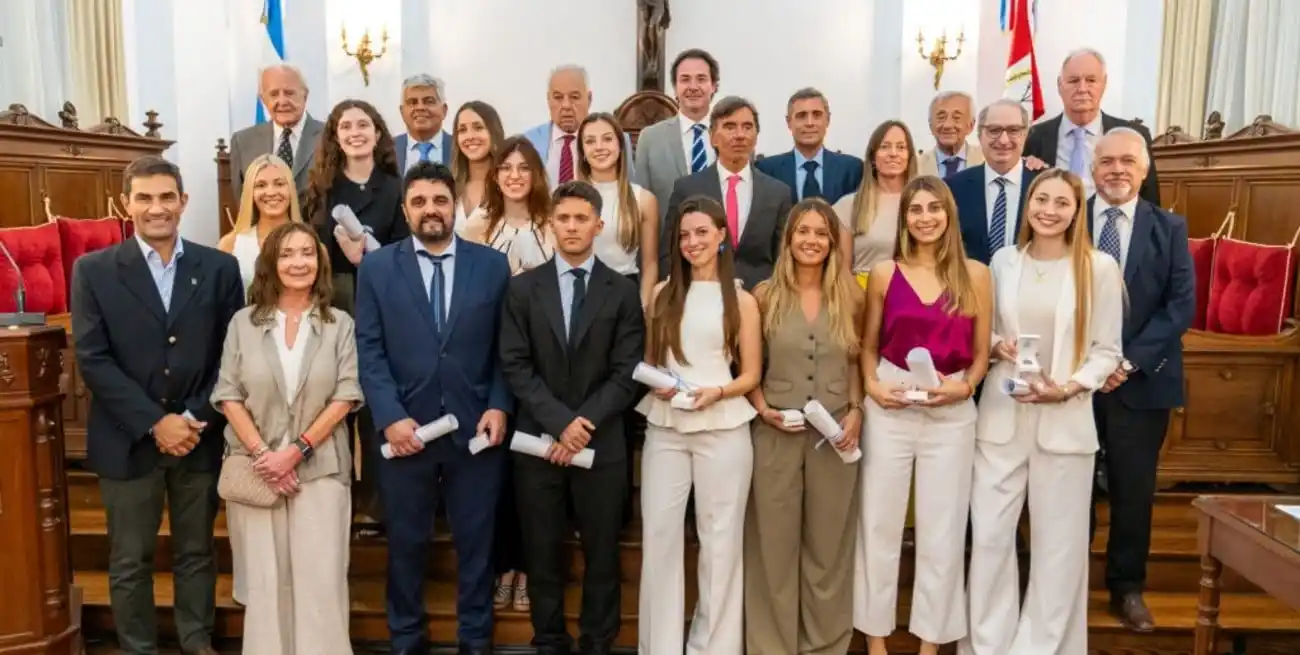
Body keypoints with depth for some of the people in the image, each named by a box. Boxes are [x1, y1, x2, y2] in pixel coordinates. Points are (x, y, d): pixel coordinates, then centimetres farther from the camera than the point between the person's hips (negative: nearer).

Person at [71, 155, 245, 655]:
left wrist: (195, 419, -10)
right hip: (129, 441, -1)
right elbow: (92, 360, -7)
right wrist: (155, 422, -14)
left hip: (199, 438, 1)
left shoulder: (219, 268, 2)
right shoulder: (94, 270, -1)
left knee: (197, 553, 13)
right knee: (130, 562, 10)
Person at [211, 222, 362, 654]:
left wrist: (297, 450, -11)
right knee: (264, 578, 7)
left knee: (320, 578, -1)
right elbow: (228, 395, 2)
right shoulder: (244, 323, 6)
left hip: (319, 467, -1)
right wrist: (261, 453, -9)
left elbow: (346, 396, -3)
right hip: (257, 467, 1)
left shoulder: (340, 325, 3)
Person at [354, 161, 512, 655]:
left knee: (476, 543, 11)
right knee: (406, 544, 13)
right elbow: (368, 350, -2)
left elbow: (506, 348, 4)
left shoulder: (492, 265, 4)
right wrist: (391, 417, -12)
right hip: (404, 429, 0)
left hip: (475, 429, 0)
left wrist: (499, 406, -8)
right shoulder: (376, 268, 3)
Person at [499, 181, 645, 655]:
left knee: (601, 553, 8)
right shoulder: (523, 288, 4)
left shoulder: (623, 292, 3)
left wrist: (585, 423, -13)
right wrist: (559, 422, -13)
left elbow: (626, 373, -2)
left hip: (602, 442, 0)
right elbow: (515, 365, -3)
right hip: (538, 439, 1)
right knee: (543, 552, 9)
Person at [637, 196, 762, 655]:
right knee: (659, 534, 1)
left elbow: (751, 375, 4)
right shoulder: (662, 294, 10)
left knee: (721, 538, 4)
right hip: (664, 427, 2)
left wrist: (717, 392, -14)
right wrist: (656, 384, -6)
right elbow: (647, 360, 14)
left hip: (722, 428, -2)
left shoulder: (741, 300, 4)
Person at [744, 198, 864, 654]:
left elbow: (855, 362, 11)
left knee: (828, 543, 11)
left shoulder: (850, 297, 3)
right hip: (775, 434, -1)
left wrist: (856, 411, -2)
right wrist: (762, 408, -10)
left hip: (835, 433, 1)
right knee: (775, 541, 6)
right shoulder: (765, 295, -1)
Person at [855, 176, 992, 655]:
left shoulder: (975, 275, 2)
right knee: (879, 522, 6)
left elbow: (981, 352, 6)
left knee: (942, 529, 8)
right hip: (890, 409, 0)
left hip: (951, 413, 0)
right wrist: (872, 385, -8)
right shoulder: (884, 273, 2)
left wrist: (962, 386, -12)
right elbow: (868, 345, 9)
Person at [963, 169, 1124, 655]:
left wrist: (1069, 388, -16)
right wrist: (996, 345, -8)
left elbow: (1106, 352, -1)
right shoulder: (1003, 260, 4)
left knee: (1058, 542, 9)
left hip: (1065, 422, -2)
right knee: (989, 533, 6)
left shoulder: (1100, 268, -4)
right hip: (1000, 416, 2)